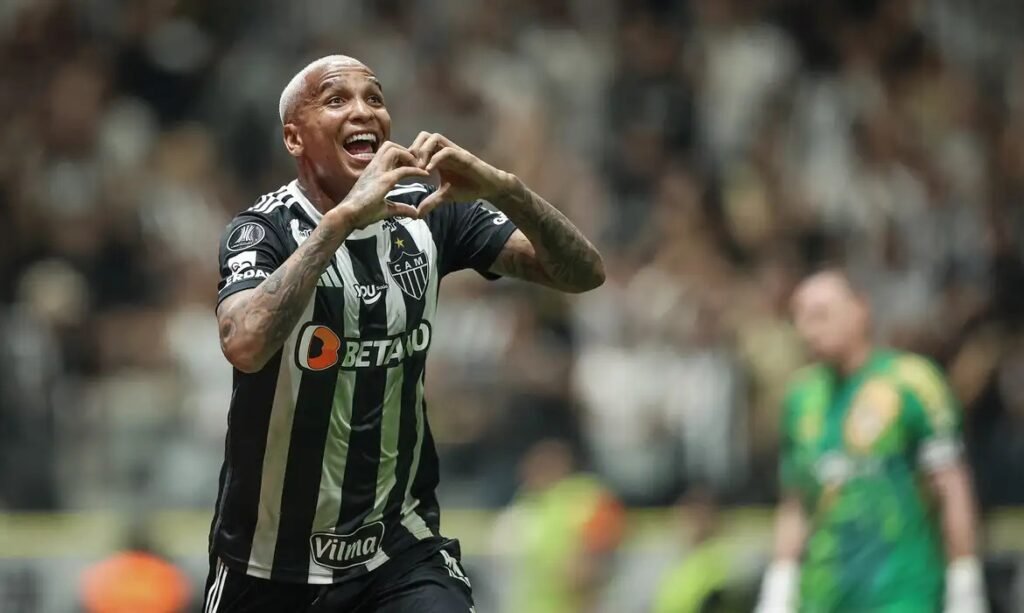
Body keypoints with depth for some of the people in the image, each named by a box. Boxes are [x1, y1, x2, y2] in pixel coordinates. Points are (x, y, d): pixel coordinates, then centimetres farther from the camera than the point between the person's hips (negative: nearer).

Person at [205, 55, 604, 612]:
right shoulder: (264, 228, -14)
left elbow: (584, 273, -8)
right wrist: (343, 216, -38)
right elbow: (245, 346, -34)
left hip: (399, 548, 2)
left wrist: (505, 190, -25)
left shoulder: (428, 213, -2)